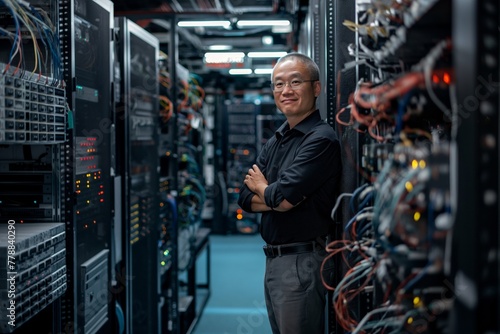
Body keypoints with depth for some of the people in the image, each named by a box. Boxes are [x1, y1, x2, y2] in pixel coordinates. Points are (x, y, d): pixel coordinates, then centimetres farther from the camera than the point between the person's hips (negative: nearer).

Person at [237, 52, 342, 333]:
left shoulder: (321, 139, -14)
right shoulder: (276, 141, 13)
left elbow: (283, 197, -21)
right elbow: (246, 199, 7)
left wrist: (260, 187, 0)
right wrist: (276, 200, -12)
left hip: (302, 261, -9)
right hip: (273, 259, 9)